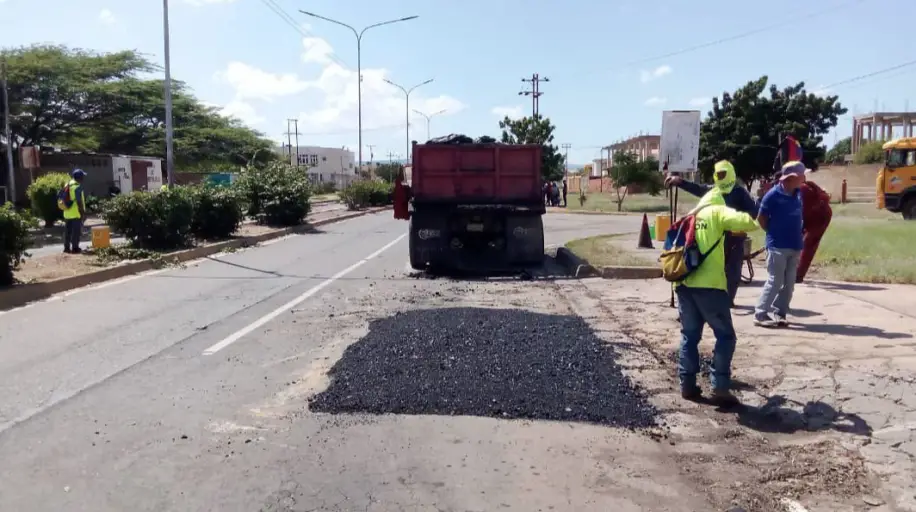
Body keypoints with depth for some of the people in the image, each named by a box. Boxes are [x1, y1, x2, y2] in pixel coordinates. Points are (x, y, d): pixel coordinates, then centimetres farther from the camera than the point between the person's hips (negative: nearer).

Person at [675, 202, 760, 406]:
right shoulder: (717, 212, 4)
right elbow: (747, 222, -11)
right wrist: (754, 219, 10)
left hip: (683, 283, 6)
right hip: (709, 285, -6)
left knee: (689, 335, 16)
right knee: (725, 336, 6)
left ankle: (687, 384, 16)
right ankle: (720, 388, 1)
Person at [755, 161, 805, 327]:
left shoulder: (798, 194, 6)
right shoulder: (773, 195, -13)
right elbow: (761, 218, -5)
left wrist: (797, 236, 10)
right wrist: (774, 233, 2)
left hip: (794, 245, 7)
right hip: (777, 246, -7)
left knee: (789, 283, 8)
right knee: (775, 282, -6)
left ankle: (779, 313, 17)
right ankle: (760, 314, 2)